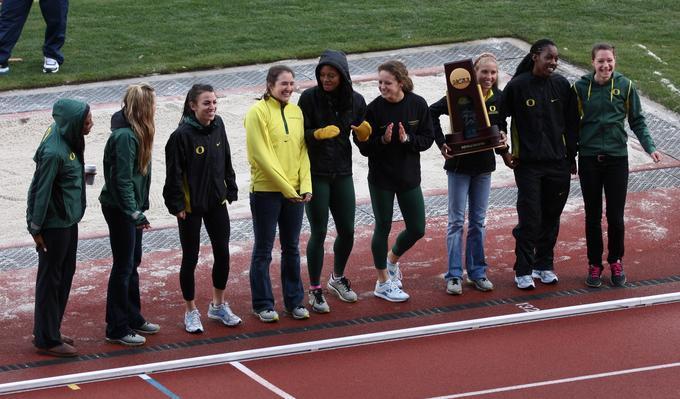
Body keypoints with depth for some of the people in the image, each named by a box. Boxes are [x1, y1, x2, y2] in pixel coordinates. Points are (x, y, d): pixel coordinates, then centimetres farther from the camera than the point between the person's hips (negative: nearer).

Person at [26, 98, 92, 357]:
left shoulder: (68, 139, 1)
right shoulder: (54, 152, -26)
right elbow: (41, 190, -20)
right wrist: (36, 228, -14)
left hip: (68, 221, 9)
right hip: (54, 224, -9)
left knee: (65, 275, 18)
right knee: (50, 280, 1)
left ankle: (50, 332, 30)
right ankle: (47, 340, 11)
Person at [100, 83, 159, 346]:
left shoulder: (135, 132, 7)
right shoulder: (125, 136, -22)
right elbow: (122, 179, -24)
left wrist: (139, 209, 15)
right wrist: (134, 212, -26)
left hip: (130, 208, 10)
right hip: (119, 208, -10)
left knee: (132, 264, 18)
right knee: (123, 267, -2)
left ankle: (133, 319, 30)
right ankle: (117, 329, 5)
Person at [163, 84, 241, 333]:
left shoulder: (217, 126, 0)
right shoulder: (182, 135, -18)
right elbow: (174, 173, -15)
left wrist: (230, 191, 10)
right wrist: (177, 205, -15)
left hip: (217, 202, 6)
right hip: (191, 207, -6)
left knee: (222, 253, 10)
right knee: (191, 258, 6)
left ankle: (218, 305, 28)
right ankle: (191, 312, 19)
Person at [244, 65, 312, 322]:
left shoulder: (296, 112, 9)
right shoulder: (258, 112, -10)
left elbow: (302, 150, 8)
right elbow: (262, 155, -15)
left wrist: (305, 185, -5)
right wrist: (285, 187, -17)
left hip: (295, 192, 5)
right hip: (266, 191, -5)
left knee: (291, 248, 13)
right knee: (263, 250, 4)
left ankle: (294, 301, 22)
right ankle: (263, 305, 12)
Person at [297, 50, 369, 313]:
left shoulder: (355, 100, 0)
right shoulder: (310, 98, -11)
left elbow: (361, 136, 11)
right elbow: (300, 135, -11)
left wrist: (364, 133, -12)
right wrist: (318, 134, -29)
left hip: (342, 173, 4)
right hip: (315, 174, -4)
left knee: (347, 231, 10)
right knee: (318, 232, -1)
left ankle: (337, 278, 34)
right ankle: (315, 290, 12)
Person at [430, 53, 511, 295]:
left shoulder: (498, 98, 1)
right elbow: (432, 112, -10)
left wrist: (504, 151, -3)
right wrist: (442, 143, -15)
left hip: (484, 165, 4)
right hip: (459, 164, -4)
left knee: (479, 221, 11)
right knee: (456, 221, 0)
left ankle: (477, 272, 19)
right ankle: (454, 275, 3)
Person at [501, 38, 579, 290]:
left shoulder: (562, 85, 2)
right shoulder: (517, 86, -8)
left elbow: (571, 123, 8)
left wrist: (571, 156, 9)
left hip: (558, 163, 3)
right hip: (528, 163, -3)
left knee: (551, 218, 10)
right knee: (529, 219, -4)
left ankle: (545, 265, 23)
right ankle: (524, 271, 6)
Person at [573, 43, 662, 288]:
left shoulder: (625, 86, -2)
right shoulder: (580, 87, -3)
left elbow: (637, 121, 5)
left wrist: (650, 147, -7)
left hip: (617, 157, 0)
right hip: (589, 159, 0)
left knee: (616, 216, 3)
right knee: (593, 216, 8)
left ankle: (616, 262, 22)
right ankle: (594, 265, 20)